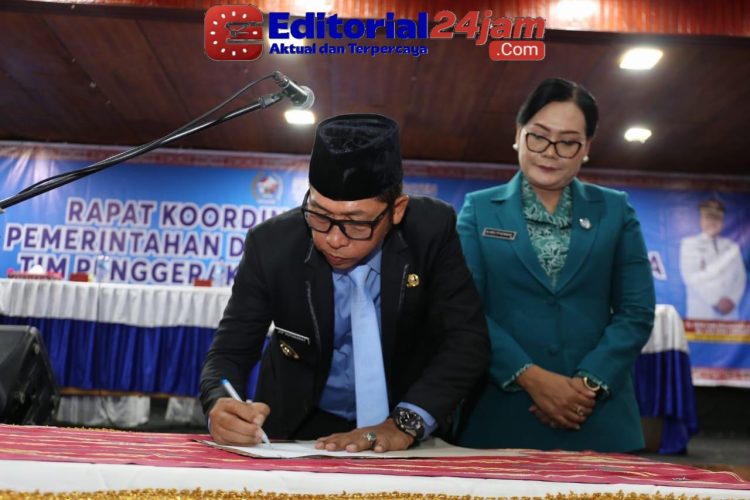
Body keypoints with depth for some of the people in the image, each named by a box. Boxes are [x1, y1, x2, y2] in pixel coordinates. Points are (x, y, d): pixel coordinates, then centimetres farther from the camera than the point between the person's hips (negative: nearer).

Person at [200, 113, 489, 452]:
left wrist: (404, 424, -27)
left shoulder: (432, 231, -15)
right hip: (302, 427, 1)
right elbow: (230, 351, -8)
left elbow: (468, 341, -15)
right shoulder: (271, 245, -14)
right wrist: (221, 407, -29)